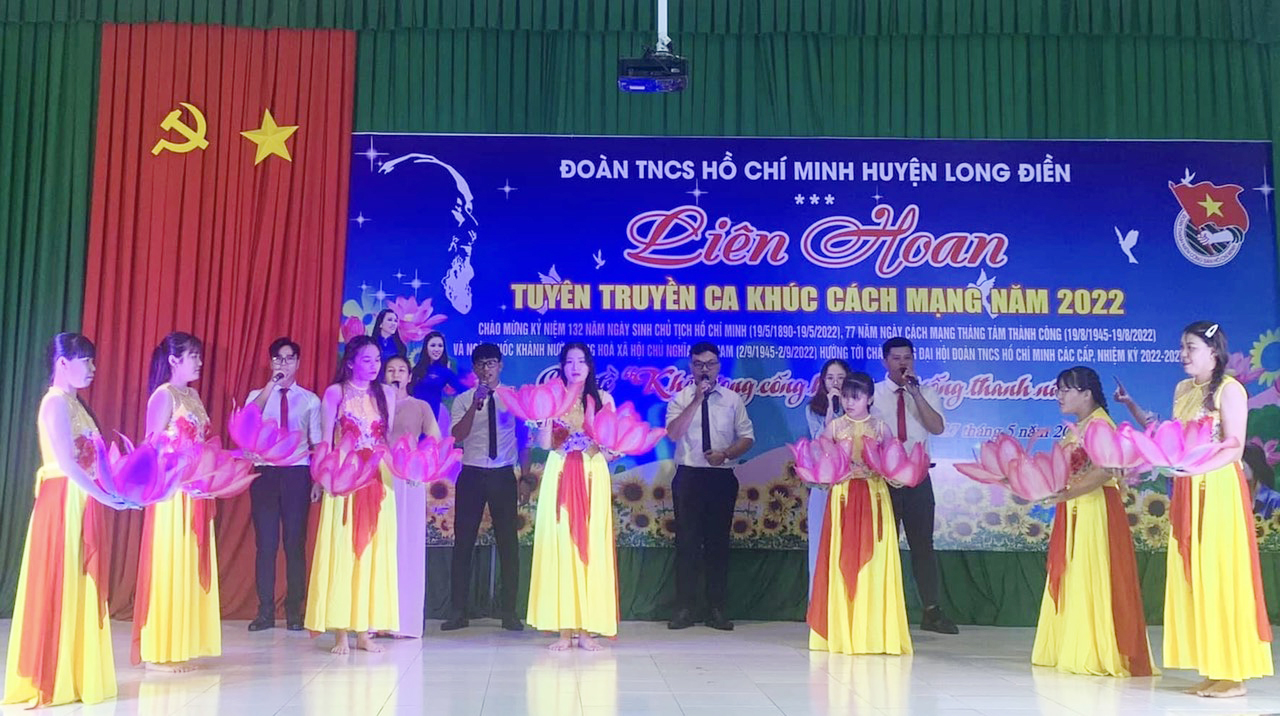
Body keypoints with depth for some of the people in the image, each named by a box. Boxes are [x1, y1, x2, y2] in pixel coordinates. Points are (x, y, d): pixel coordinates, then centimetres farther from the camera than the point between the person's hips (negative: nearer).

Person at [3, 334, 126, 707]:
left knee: (79, 588, 11)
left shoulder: (74, 402, 15)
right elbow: (67, 462, -21)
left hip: (82, 504, 9)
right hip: (64, 503, -9)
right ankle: (51, 680, 6)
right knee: (59, 588, -2)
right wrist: (104, 496, -24)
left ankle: (73, 676, 18)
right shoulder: (56, 402, -12)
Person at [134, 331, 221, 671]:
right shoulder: (164, 395, -7)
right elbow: (154, 446, -11)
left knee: (191, 566, 9)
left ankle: (181, 647, 17)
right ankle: (159, 651, 6)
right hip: (172, 489, -8)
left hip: (196, 491, 8)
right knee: (168, 564, -3)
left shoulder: (192, 395, 16)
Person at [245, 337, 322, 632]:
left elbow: (318, 442, 7)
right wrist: (271, 385, -16)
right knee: (265, 543, 1)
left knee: (295, 542, 1)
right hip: (265, 472, 1)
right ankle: (265, 611, 9)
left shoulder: (310, 400, 9)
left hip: (297, 472, -1)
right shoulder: (258, 395, 11)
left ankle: (294, 611, 9)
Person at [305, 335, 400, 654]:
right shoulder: (335, 393, 2)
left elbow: (389, 439, 12)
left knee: (374, 552, 3)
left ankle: (365, 630, 10)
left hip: (378, 481, 3)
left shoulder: (386, 394, 11)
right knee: (341, 552, -3)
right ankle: (341, 633, 3)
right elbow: (325, 440, 0)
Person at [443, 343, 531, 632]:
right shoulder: (464, 400, 2)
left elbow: (524, 439, 7)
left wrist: (525, 477, 4)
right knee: (463, 543, 3)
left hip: (503, 476, 0)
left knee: (508, 543, 4)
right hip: (471, 475, 0)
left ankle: (509, 612, 14)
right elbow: (458, 435, -12)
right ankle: (458, 611, 13)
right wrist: (476, 405, -23)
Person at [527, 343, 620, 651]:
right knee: (559, 546, -3)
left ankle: (587, 628, 3)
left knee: (591, 546, -2)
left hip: (593, 478, 0)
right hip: (559, 478, 0)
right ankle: (564, 628, 2)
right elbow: (545, 444, -1)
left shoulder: (603, 399, 8)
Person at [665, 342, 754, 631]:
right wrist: (697, 400, -16)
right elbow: (673, 433, -14)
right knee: (687, 542, 0)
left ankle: (716, 610, 13)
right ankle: (684, 610, 8)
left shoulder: (733, 399, 7)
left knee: (718, 542, 5)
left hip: (722, 476, 1)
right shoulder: (680, 398, 3)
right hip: (689, 476, -1)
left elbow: (747, 437, 5)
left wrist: (725, 453, -12)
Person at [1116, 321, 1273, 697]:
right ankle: (1211, 670, 12)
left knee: (1220, 577, -5)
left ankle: (1234, 674, 3)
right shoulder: (1183, 389, 15)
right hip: (1187, 492, 7)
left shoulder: (1229, 389, -6)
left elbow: (1235, 448, -12)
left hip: (1219, 491, -7)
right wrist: (1132, 405, 15)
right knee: (1192, 579, 6)